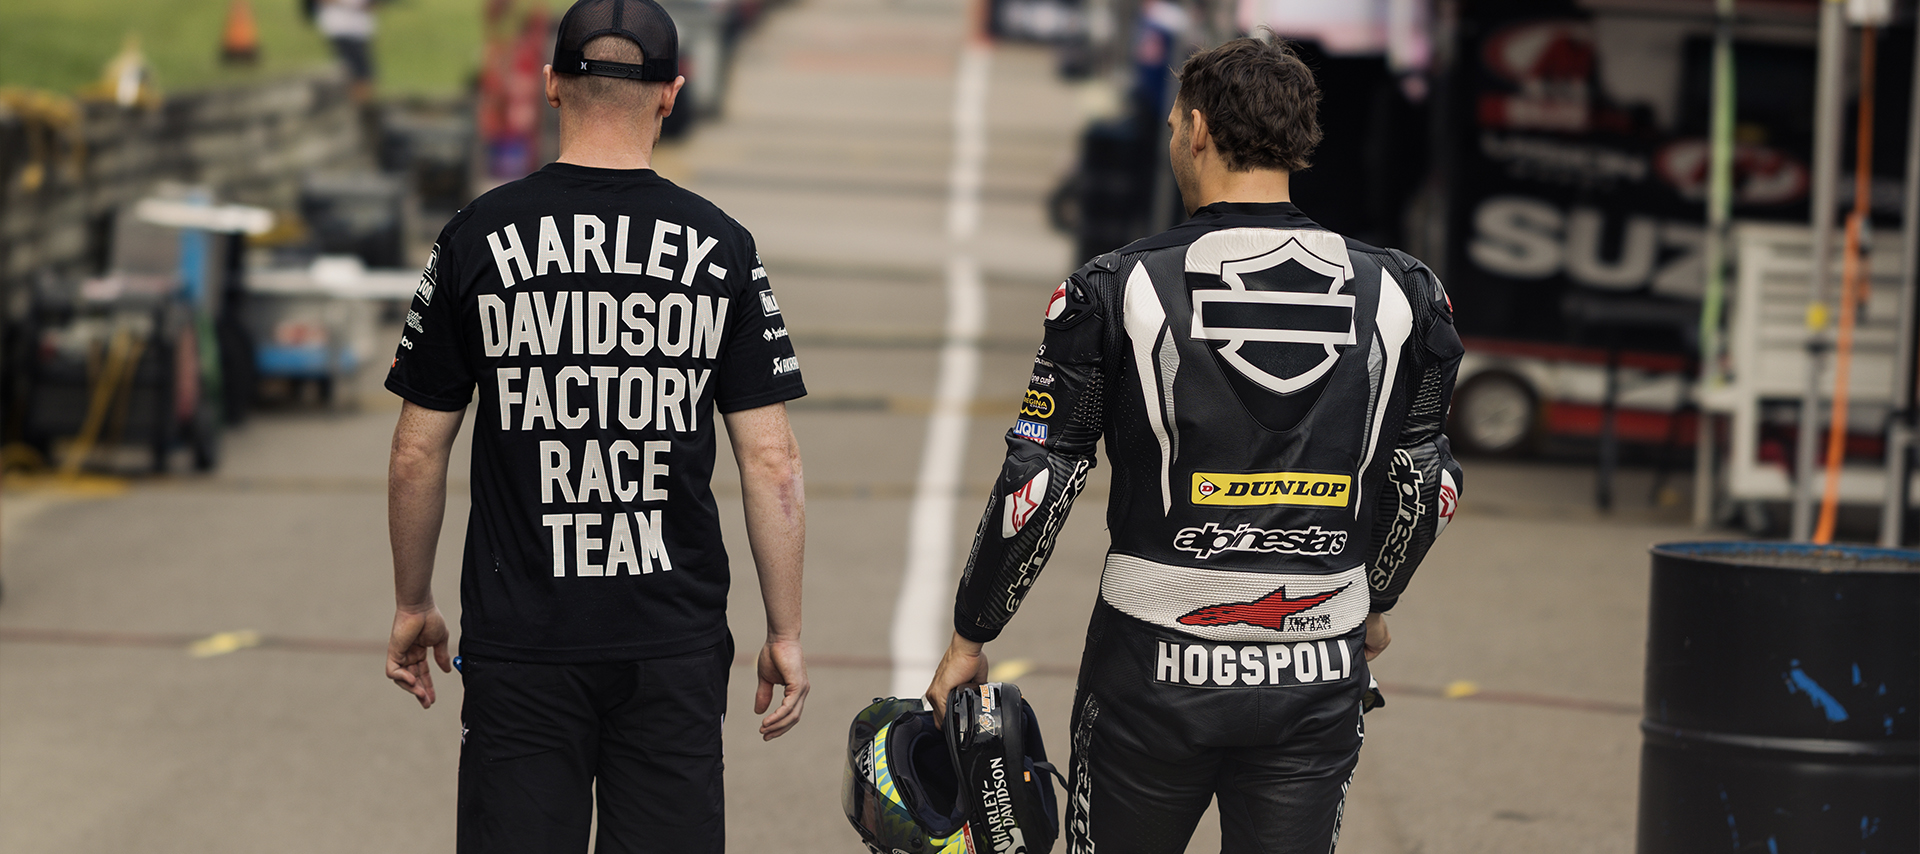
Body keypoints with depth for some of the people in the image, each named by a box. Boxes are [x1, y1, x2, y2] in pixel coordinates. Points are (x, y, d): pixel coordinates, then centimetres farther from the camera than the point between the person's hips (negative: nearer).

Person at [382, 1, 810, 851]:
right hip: (676, 643, 1)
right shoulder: (721, 248, -1)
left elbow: (418, 452, 2)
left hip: (521, 643, -1)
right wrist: (785, 634, 7)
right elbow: (772, 464, -2)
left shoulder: (477, 240, -3)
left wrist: (412, 606, 15)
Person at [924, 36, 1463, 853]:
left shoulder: (1115, 292, -8)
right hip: (1318, 679, 2)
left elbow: (1036, 485, -4)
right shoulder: (1398, 295, 0)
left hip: (1156, 670, -2)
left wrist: (971, 635, 9)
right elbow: (1424, 486, 12)